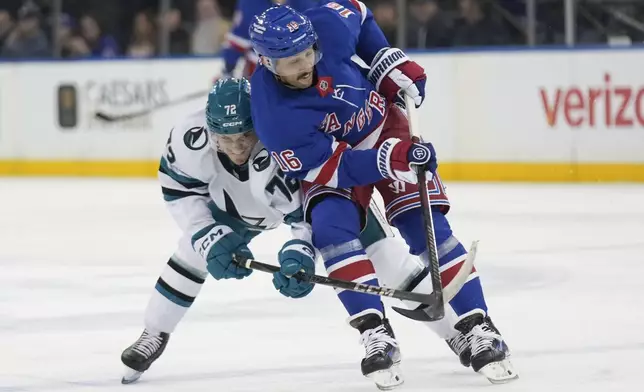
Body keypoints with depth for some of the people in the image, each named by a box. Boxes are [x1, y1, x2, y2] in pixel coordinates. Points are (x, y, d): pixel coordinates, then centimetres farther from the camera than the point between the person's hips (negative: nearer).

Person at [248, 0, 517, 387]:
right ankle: (377, 336, -21)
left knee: (425, 226, -9)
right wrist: (389, 160, -39)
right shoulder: (275, 119, -34)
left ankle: (476, 330, -7)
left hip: (385, 126, 2)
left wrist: (392, 65, -9)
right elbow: (332, 166, -28)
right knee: (332, 228, -27)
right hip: (331, 159, -2)